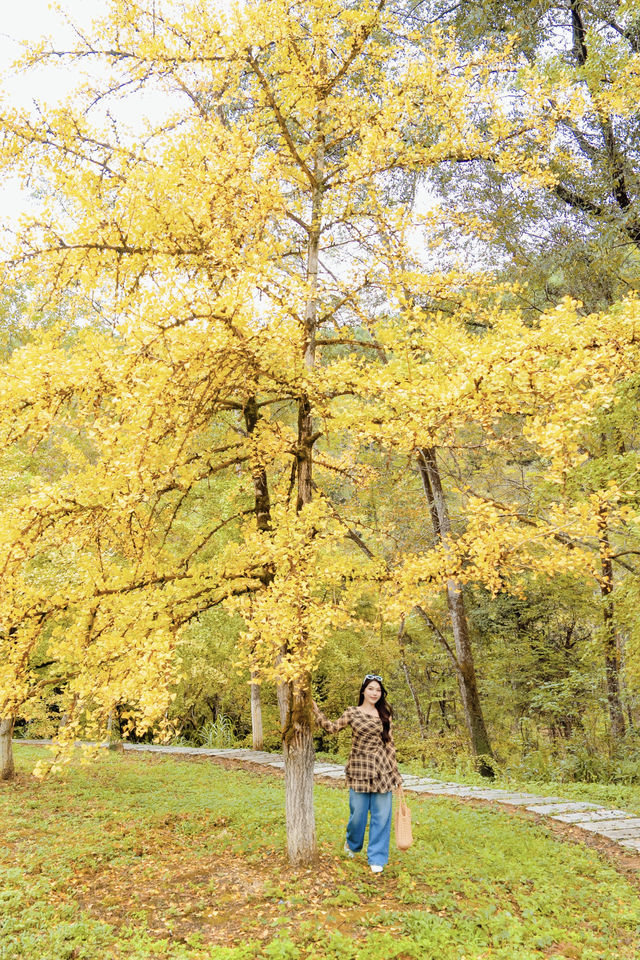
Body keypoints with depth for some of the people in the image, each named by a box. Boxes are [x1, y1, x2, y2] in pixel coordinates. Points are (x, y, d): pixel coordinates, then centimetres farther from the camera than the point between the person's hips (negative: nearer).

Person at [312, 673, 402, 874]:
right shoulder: (352, 713, 1)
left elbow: (389, 743, 8)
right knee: (358, 812, 5)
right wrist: (315, 709, -7)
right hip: (360, 769, -1)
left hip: (382, 770, 1)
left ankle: (377, 858, 18)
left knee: (381, 815, 2)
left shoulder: (385, 715, 5)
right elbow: (332, 727, -1)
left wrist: (395, 771, 7)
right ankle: (352, 843, 37)